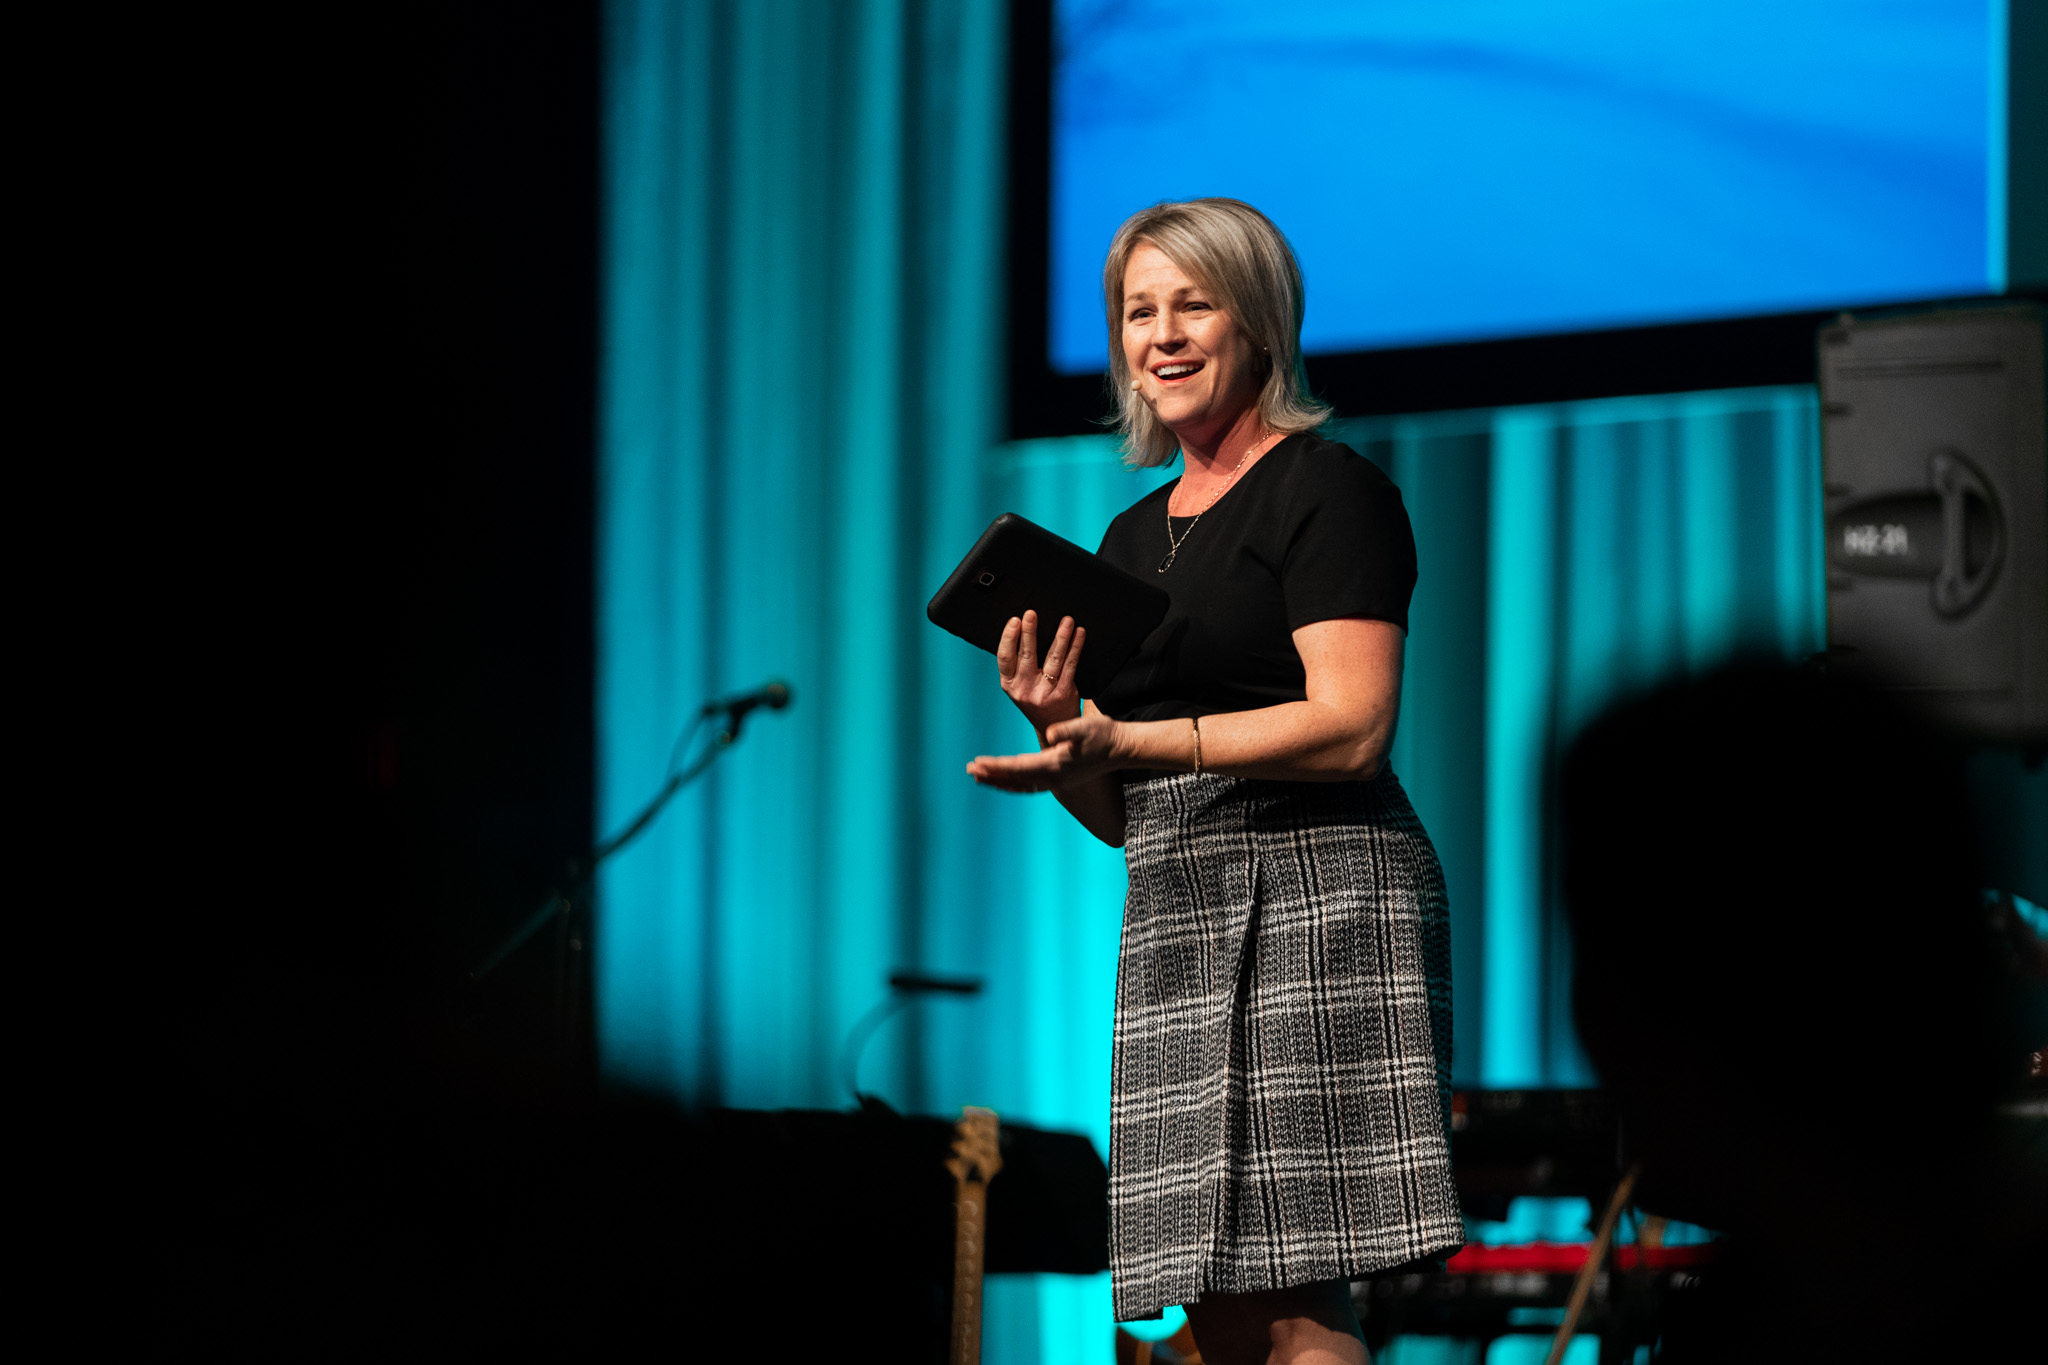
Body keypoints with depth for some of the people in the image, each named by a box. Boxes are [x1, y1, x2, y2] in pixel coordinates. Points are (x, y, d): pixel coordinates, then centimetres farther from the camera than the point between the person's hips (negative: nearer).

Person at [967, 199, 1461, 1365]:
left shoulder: (1329, 490, -2)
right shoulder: (1133, 539, 21)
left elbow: (1353, 727, -14)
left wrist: (1126, 741, -20)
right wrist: (1055, 728, 0)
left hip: (1316, 897, -8)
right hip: (1178, 919, 8)